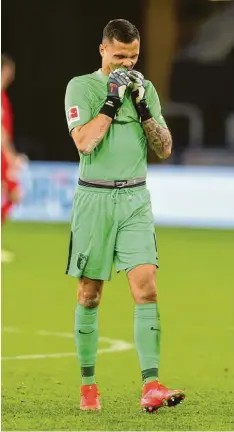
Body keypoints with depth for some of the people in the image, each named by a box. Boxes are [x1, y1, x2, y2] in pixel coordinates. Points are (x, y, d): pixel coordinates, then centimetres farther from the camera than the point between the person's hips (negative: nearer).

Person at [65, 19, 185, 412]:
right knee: (90, 295, 4)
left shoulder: (145, 89, 11)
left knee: (146, 288, -11)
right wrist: (113, 100, -15)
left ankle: (151, 387, -17)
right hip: (94, 198, -2)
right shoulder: (81, 87, -1)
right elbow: (84, 142, -15)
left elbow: (164, 149, 7)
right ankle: (88, 385, 16)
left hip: (135, 200, 2)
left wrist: (143, 107, -5)